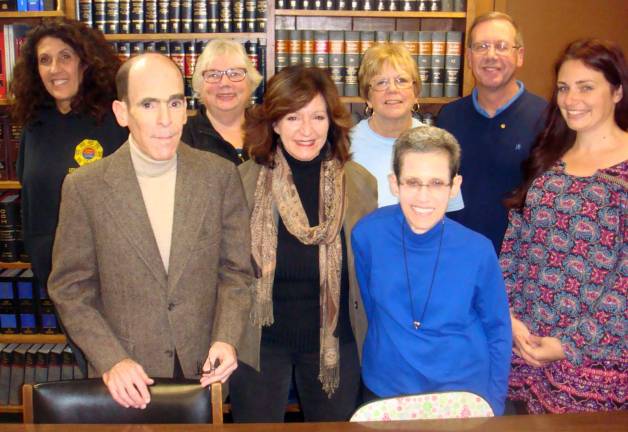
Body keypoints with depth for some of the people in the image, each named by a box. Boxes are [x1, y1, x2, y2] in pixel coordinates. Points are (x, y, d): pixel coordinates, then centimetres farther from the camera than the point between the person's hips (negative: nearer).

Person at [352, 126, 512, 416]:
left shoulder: (477, 251, -16)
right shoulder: (368, 235, -16)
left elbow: (498, 332, -3)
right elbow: (370, 307, 0)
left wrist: (493, 407, 0)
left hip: (465, 393, 0)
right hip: (385, 392, 1)